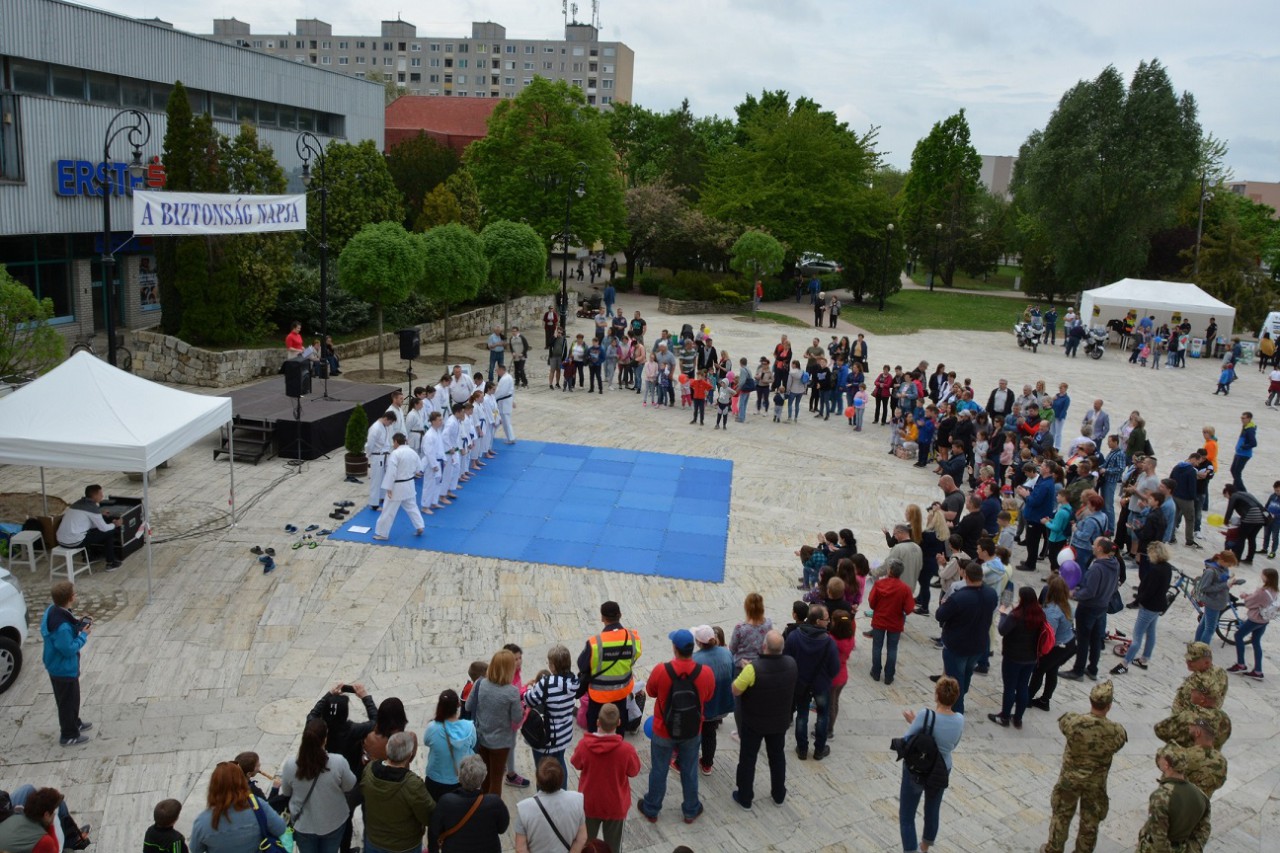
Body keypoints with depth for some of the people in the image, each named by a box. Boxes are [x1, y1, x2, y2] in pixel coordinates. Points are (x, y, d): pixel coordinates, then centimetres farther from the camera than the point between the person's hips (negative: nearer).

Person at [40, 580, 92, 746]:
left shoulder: (52, 610, -8)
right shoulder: (62, 626, -38)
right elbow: (69, 649, -29)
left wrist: (76, 623, -3)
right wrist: (83, 634, -19)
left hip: (57, 666, 9)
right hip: (64, 669, -9)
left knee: (72, 697, 28)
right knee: (68, 701, 11)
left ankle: (75, 723, 48)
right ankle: (69, 736, 28)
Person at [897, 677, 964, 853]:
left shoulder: (925, 715, -27)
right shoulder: (960, 720, -12)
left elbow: (905, 741, -18)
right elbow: (953, 745, 6)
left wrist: (913, 723, 1)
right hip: (942, 772, 5)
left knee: (906, 816, 8)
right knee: (933, 810, 27)